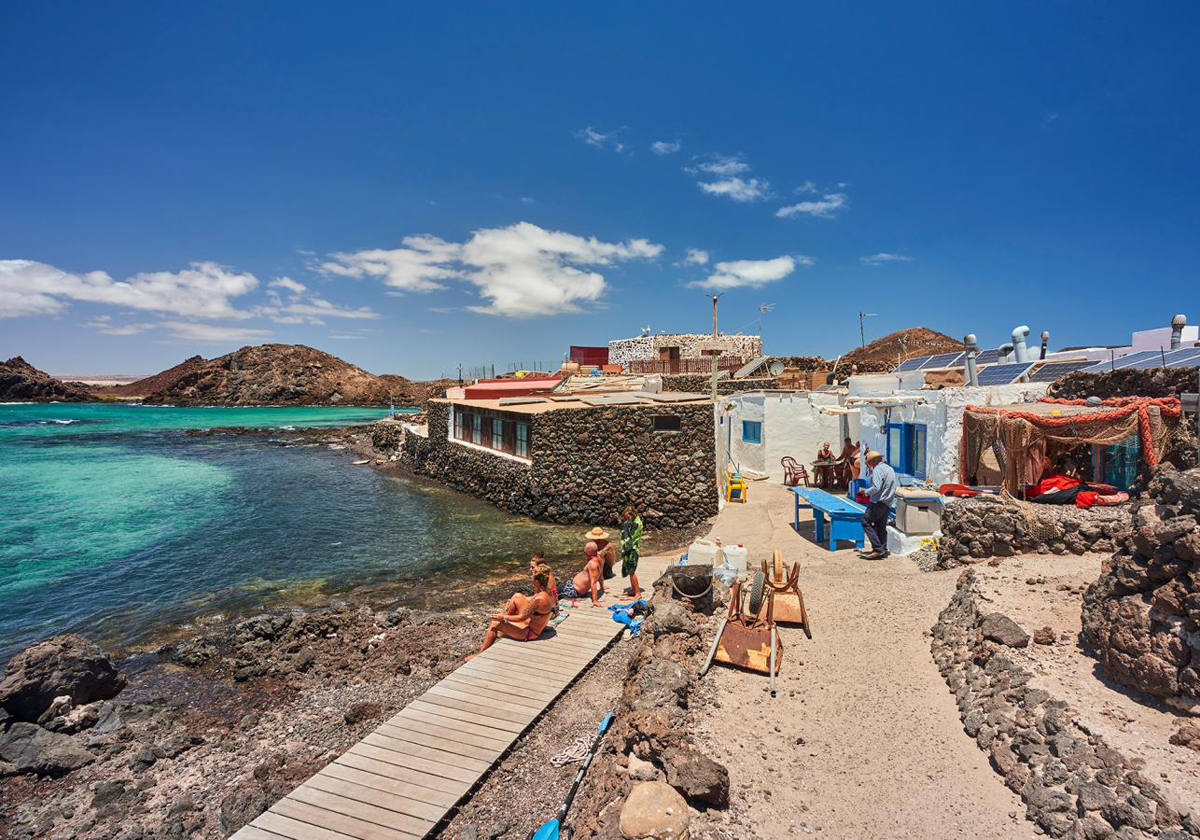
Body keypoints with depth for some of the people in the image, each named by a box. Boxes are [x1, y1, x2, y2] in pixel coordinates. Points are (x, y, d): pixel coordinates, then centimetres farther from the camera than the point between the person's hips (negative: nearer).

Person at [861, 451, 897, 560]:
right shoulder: (890, 469, 18)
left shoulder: (877, 470, -12)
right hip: (887, 504, 9)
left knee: (866, 522, -6)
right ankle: (883, 550, 12)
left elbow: (876, 488, -22)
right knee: (881, 526, 13)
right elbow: (892, 489, 22)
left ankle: (878, 548, -10)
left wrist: (866, 492, -7)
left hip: (878, 502, -9)